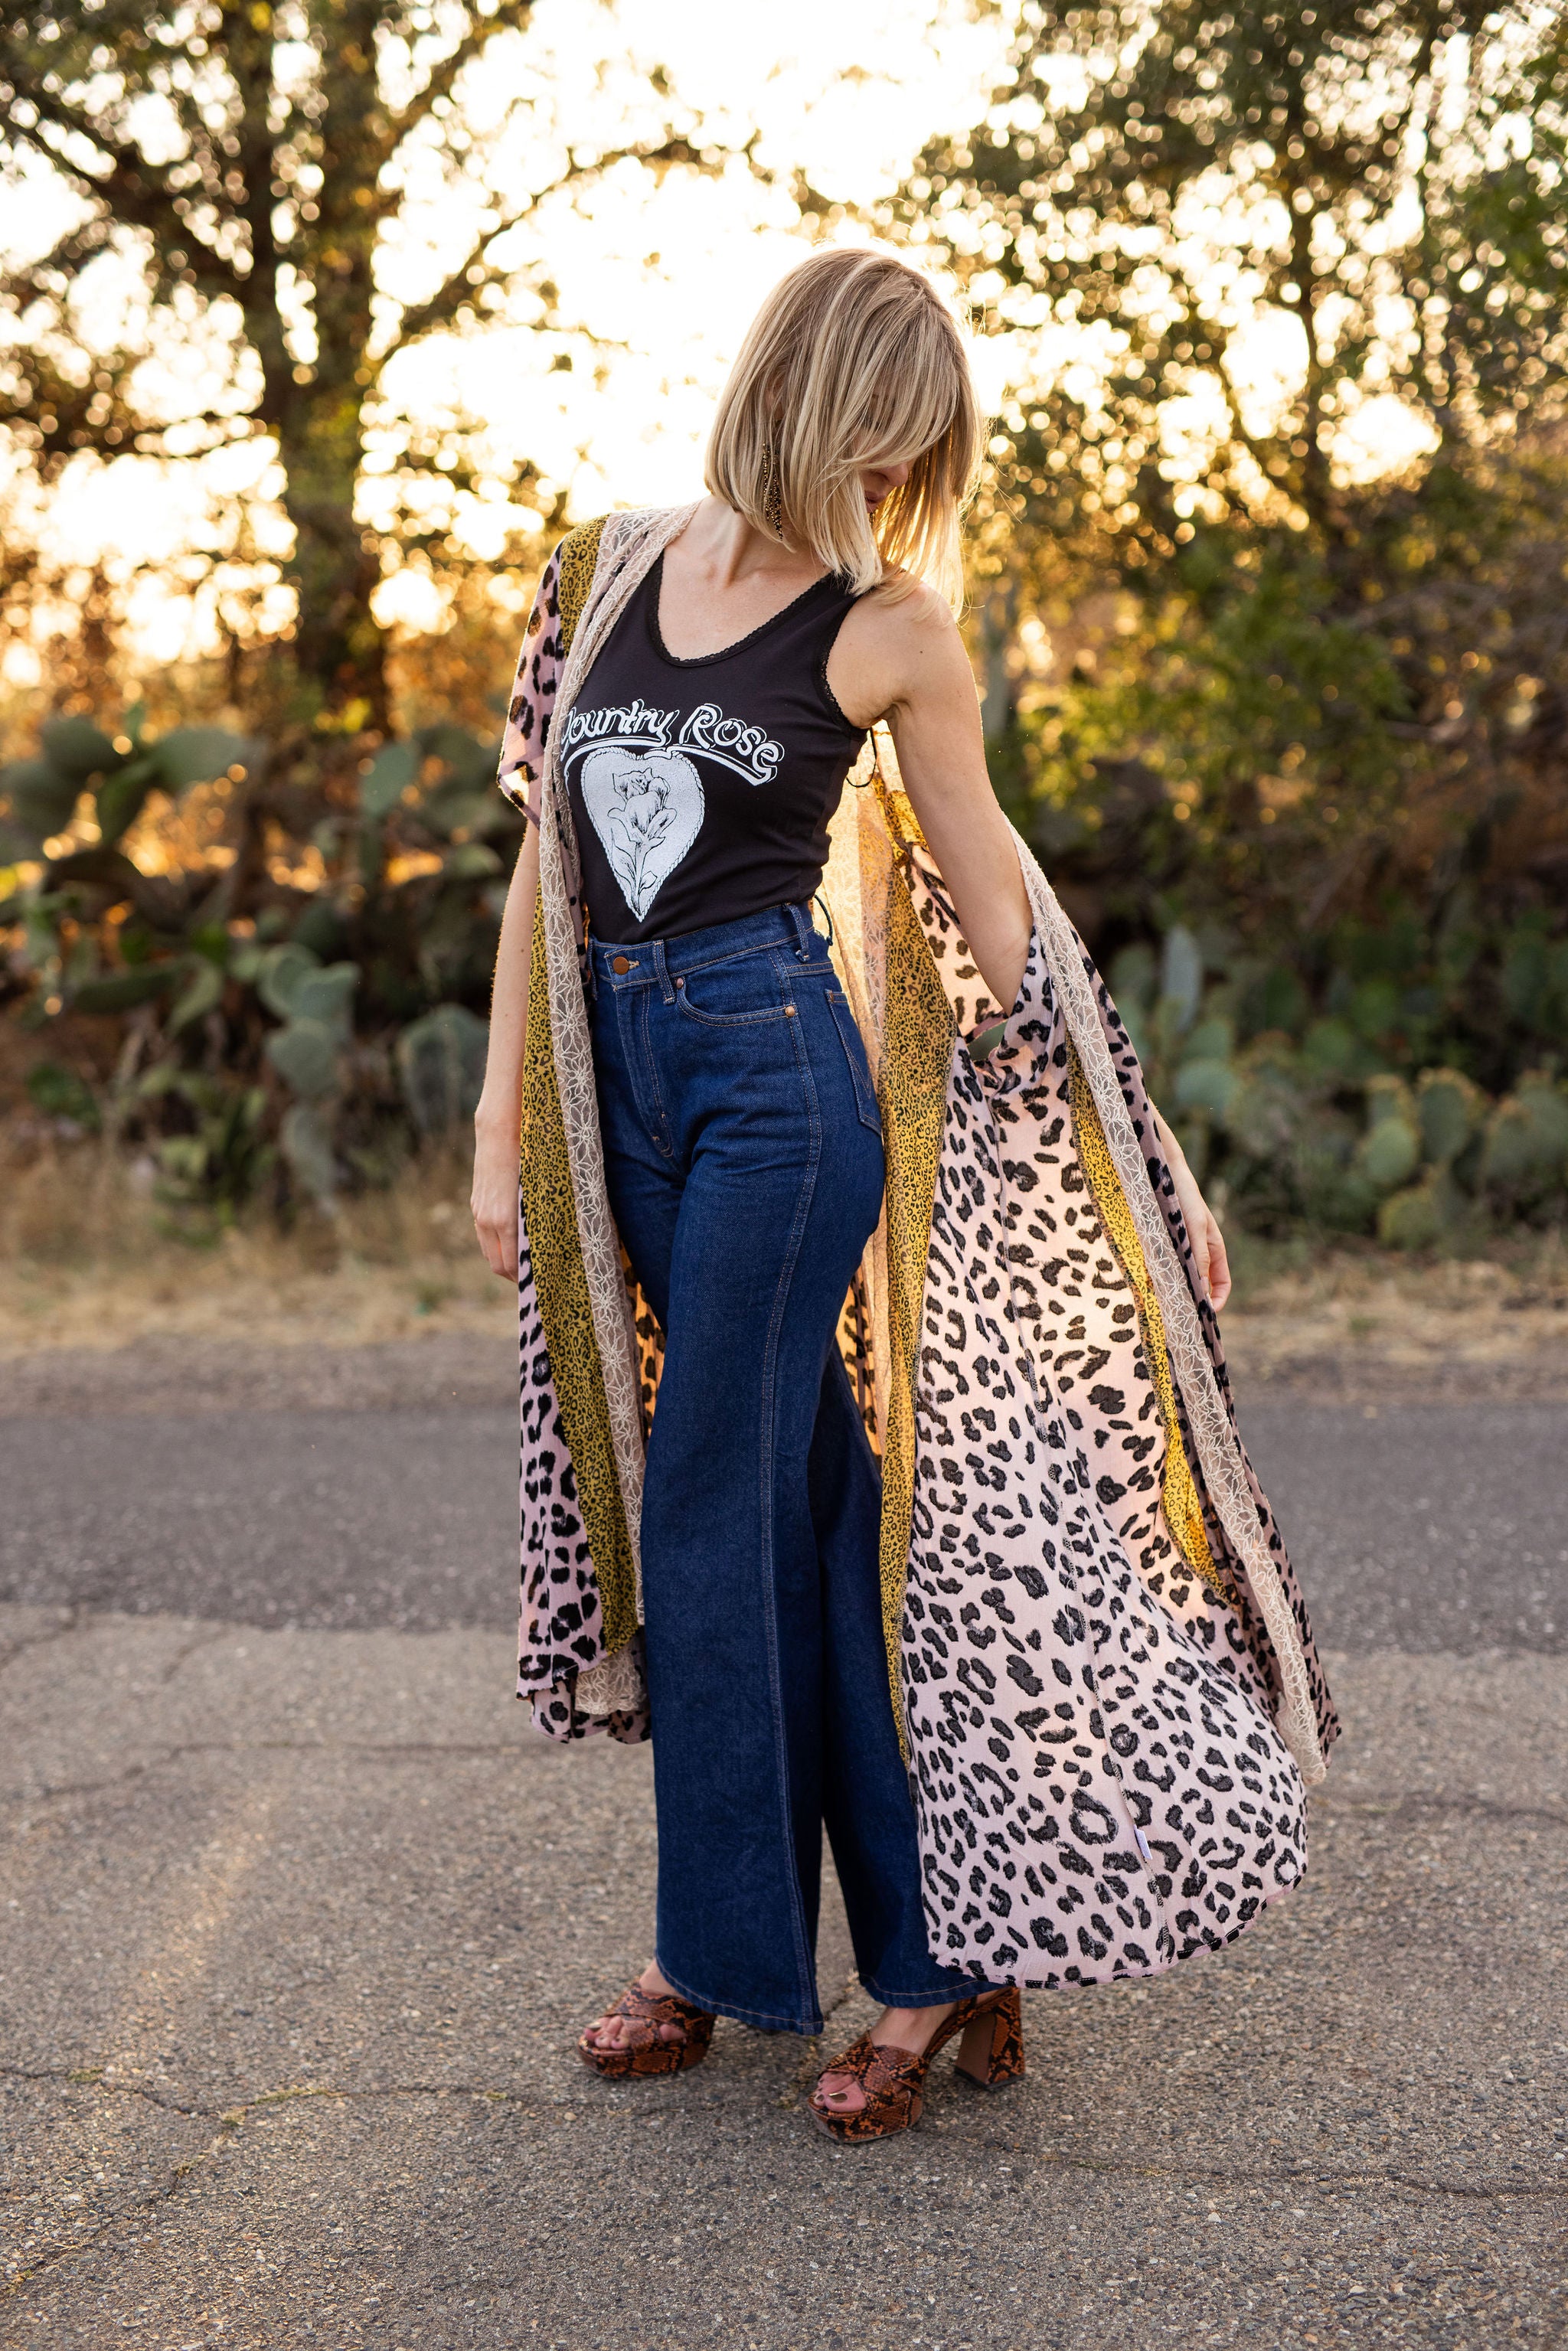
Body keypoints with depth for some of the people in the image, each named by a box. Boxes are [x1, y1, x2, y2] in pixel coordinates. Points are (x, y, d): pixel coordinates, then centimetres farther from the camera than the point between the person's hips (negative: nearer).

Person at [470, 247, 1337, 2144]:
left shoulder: (885, 623, -1)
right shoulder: (609, 573, 10)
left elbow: (994, 903, 4)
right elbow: (547, 852, 12)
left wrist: (1145, 1155, 5)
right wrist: (503, 1110, 8)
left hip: (784, 1062, -4)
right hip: (627, 1066, 5)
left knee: (709, 1503, -2)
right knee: (806, 1494, 9)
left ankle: (721, 1948, 16)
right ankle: (938, 1959, 21)